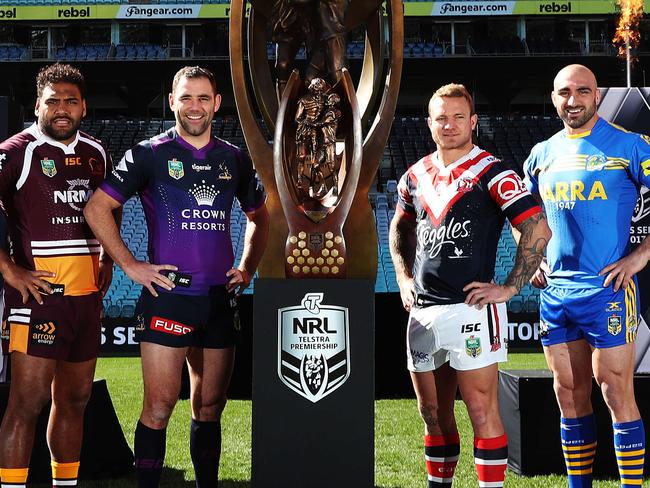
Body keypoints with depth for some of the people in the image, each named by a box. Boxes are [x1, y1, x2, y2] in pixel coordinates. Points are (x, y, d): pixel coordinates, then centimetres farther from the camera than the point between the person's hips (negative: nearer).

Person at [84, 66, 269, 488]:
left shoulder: (234, 159, 12)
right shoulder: (150, 155, -1)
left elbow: (260, 218, 25)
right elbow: (97, 209, -3)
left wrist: (247, 269, 13)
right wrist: (131, 266, -8)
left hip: (220, 298, 4)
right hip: (168, 297, -4)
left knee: (210, 407, 10)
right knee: (160, 405, -7)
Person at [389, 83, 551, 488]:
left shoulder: (492, 173, -6)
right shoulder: (417, 175, 13)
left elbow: (538, 230, -11)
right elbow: (400, 228, 29)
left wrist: (508, 289, -13)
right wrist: (404, 277, 16)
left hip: (471, 307, -6)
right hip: (422, 311, 6)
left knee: (482, 411, -6)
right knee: (434, 413, 14)